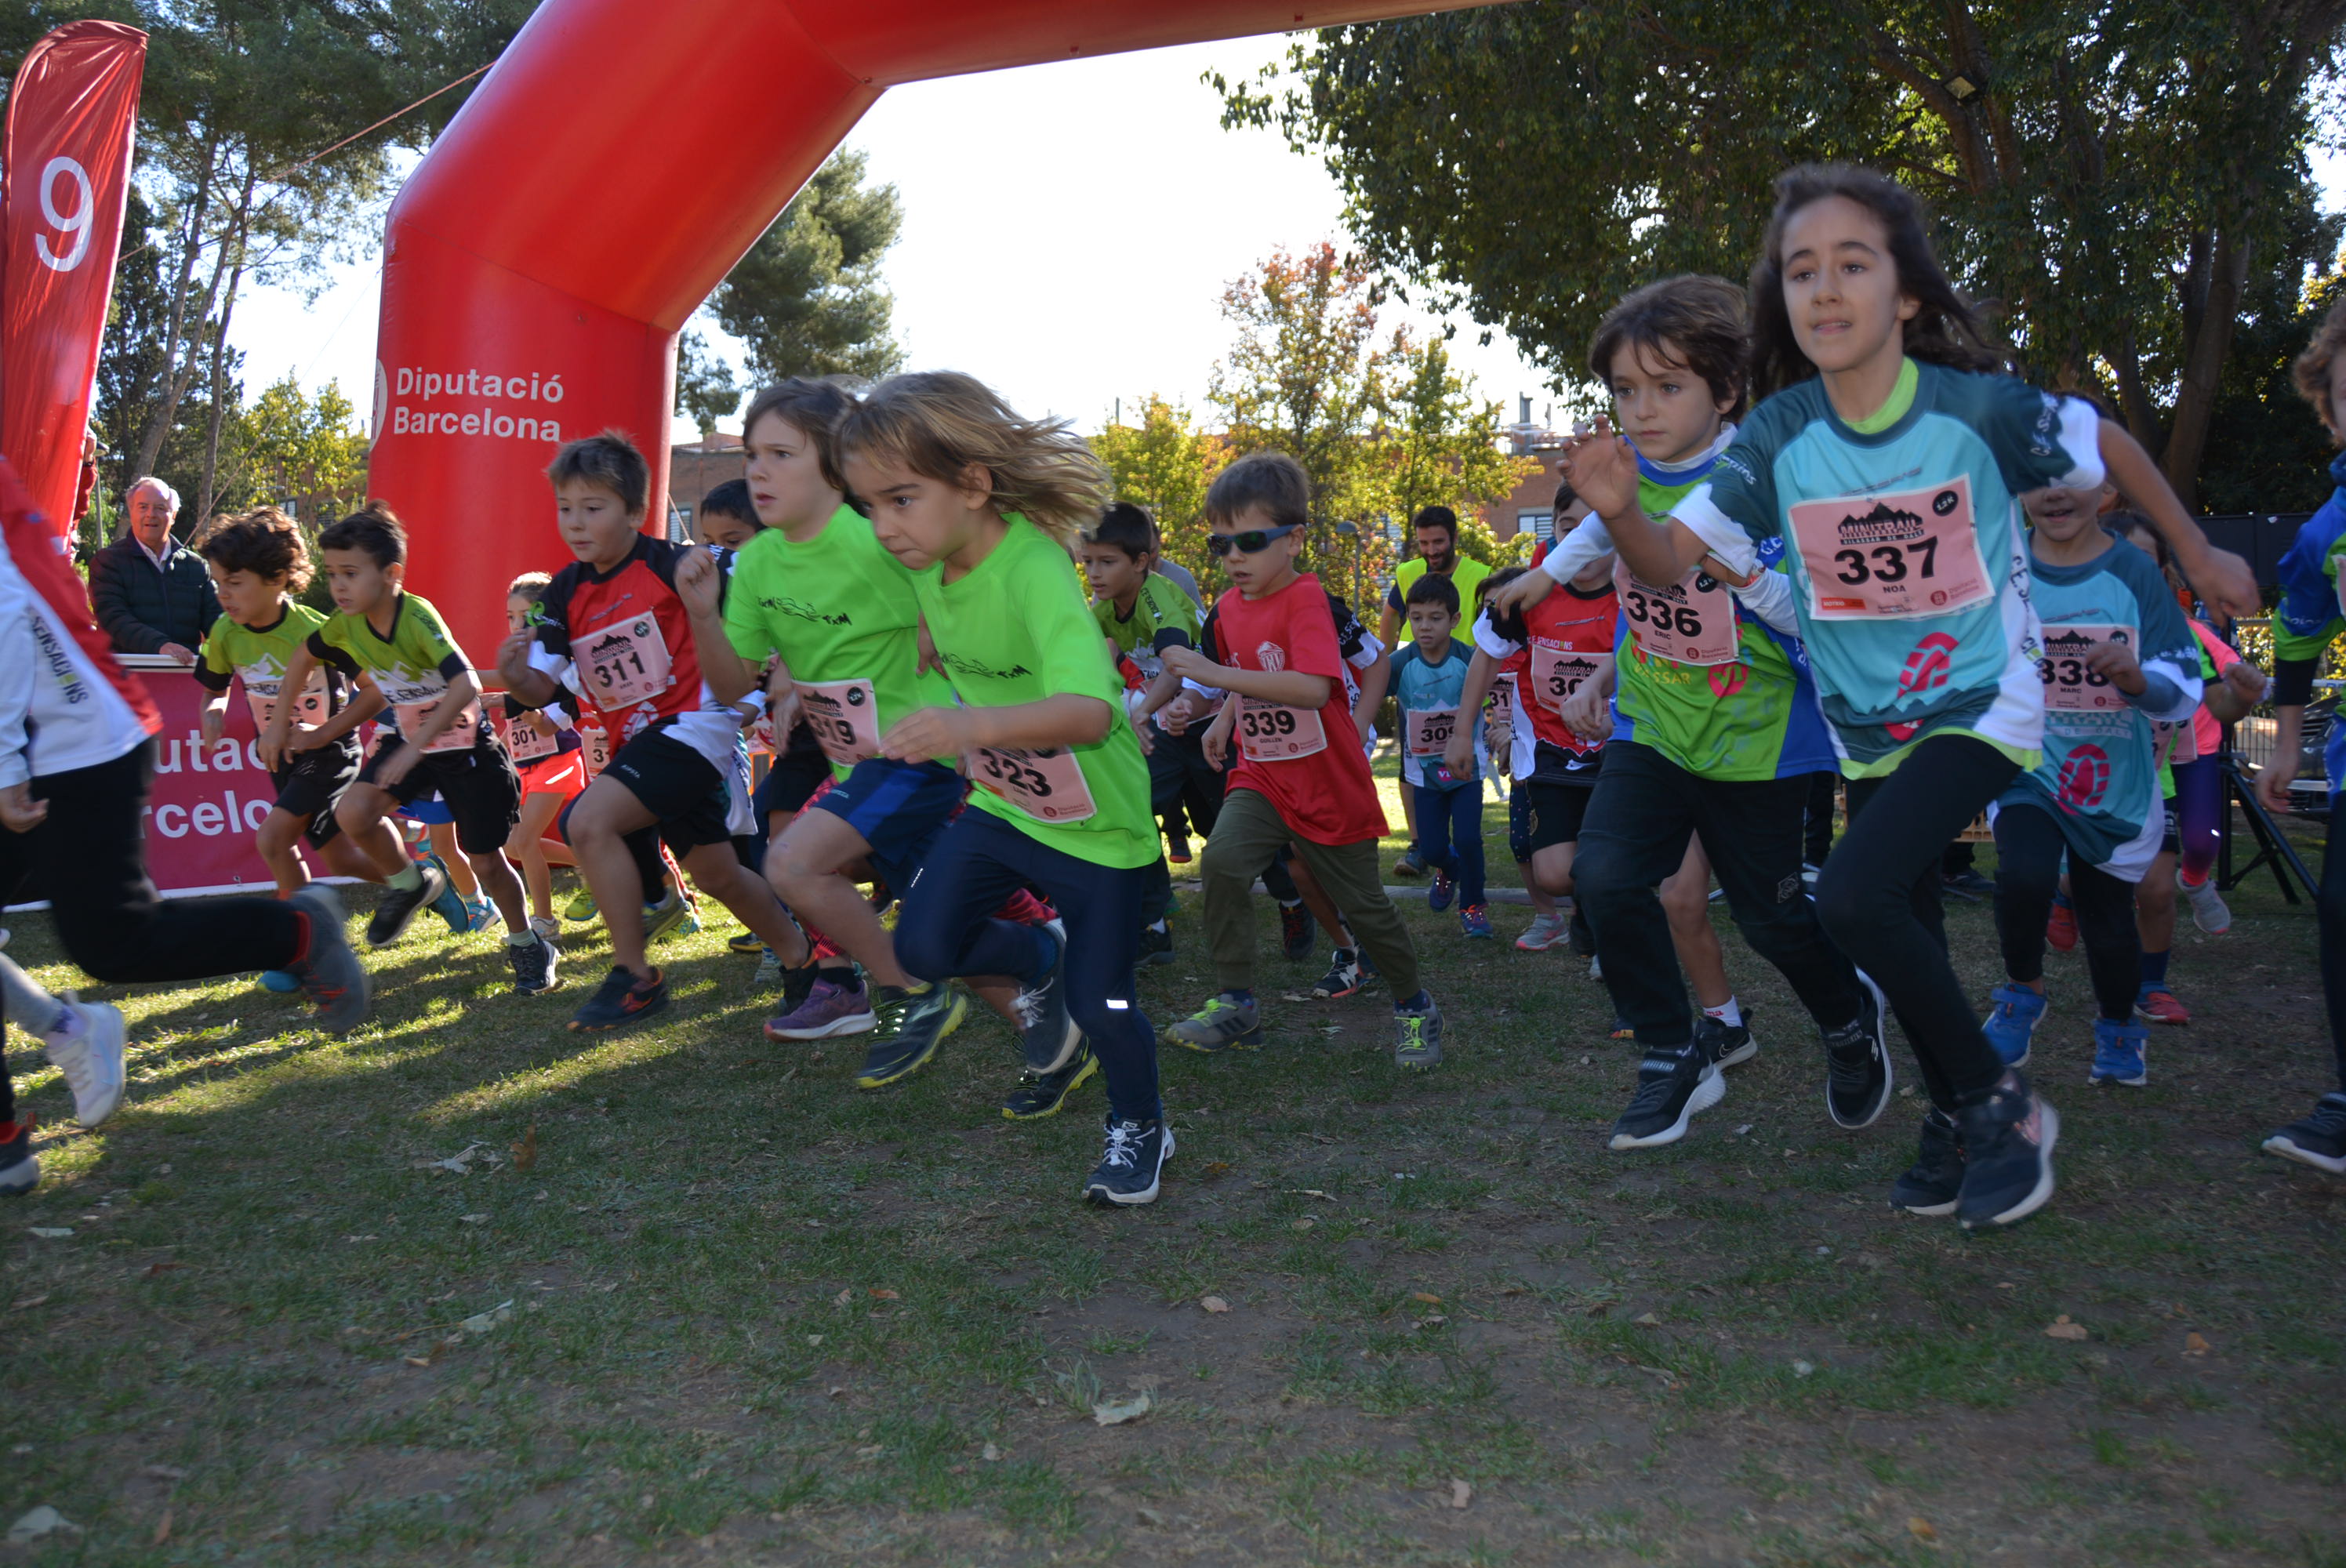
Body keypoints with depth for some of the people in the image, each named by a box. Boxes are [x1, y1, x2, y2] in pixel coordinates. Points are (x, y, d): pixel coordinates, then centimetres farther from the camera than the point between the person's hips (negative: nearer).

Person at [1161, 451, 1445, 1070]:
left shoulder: (1306, 599, -19)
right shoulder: (1229, 607, 4)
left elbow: (1313, 688, -35)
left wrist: (1216, 674, -36)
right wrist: (1225, 719, 6)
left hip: (1329, 784, -5)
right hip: (1260, 775, 5)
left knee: (1363, 906, 8)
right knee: (1221, 860, -22)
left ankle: (1414, 1007, 33)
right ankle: (1235, 1004, -11)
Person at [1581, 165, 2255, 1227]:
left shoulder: (1978, 405, -17)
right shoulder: (1776, 437, -11)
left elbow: (2106, 446, 2)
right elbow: (1671, 560, -16)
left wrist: (2198, 555, 14)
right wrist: (1620, 511, -38)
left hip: (1981, 705, -4)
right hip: (1867, 729, 5)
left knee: (1854, 897, -24)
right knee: (1907, 937, 16)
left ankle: (1999, 1105, -3)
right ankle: (1955, 1119, 40)